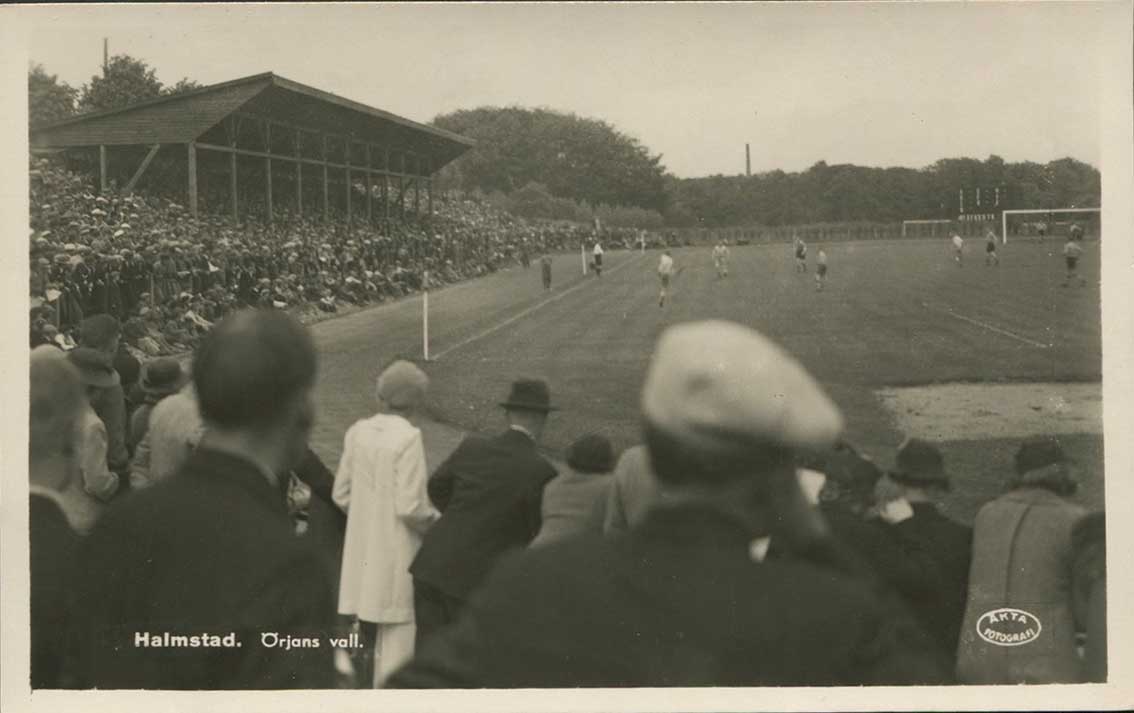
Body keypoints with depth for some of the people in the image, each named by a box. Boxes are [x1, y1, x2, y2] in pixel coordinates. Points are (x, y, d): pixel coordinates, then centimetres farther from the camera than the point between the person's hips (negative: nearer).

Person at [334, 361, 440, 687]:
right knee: (397, 642, 2)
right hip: (397, 557, -6)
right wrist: (439, 523, -1)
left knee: (369, 643, 16)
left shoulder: (358, 431, 2)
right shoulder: (408, 438, -16)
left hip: (362, 554, 6)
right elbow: (410, 507, -18)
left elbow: (341, 494, 8)